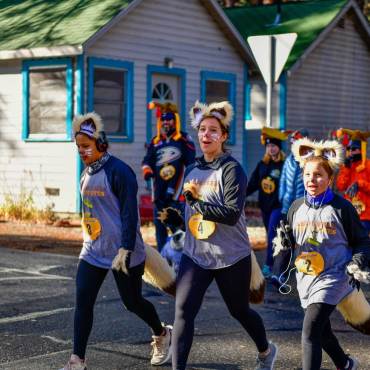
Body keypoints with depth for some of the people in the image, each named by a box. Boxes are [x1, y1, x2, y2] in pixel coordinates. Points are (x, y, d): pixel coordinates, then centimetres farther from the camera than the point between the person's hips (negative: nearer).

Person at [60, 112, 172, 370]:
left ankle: (163, 335, 36)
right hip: (93, 251, 7)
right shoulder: (87, 172, 8)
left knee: (133, 302, 8)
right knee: (83, 302, -2)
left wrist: (125, 250, -24)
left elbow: (130, 213, -20)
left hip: (123, 253, -7)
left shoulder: (119, 171, -17)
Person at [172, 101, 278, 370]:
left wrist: (197, 202, -21)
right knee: (183, 312, -11)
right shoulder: (192, 170, 8)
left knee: (239, 311, 15)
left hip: (231, 257, -4)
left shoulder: (232, 170, -13)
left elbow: (232, 214, -24)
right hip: (195, 255, 5)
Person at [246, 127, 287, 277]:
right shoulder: (262, 164, 6)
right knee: (270, 235, 14)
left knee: (272, 235, -11)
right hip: (264, 204, 6)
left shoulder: (284, 165, -9)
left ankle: (268, 265, -8)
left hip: (278, 205, -6)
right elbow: (253, 184, 7)